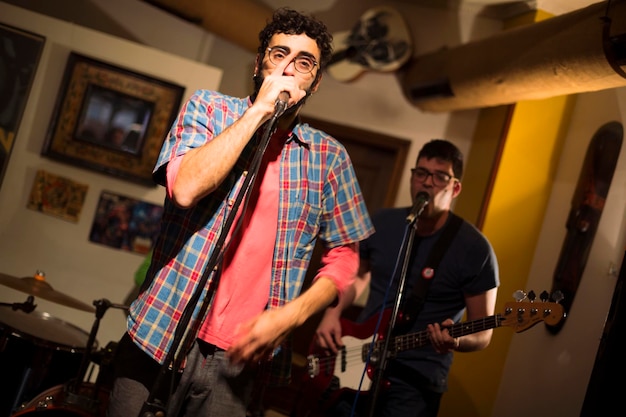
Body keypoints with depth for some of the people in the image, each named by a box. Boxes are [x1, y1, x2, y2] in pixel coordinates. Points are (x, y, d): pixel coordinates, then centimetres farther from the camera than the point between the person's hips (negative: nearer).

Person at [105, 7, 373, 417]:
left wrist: (291, 314, -11)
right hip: (161, 336, -1)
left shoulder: (329, 157, 6)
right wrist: (260, 109, -12)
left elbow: (344, 256, 6)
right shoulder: (209, 107, 2)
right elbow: (186, 188, -16)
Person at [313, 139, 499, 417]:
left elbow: (483, 333, -7)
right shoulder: (381, 223, 3)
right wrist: (332, 315, 4)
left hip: (416, 380, -4)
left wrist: (456, 341, -28)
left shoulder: (474, 249, -11)